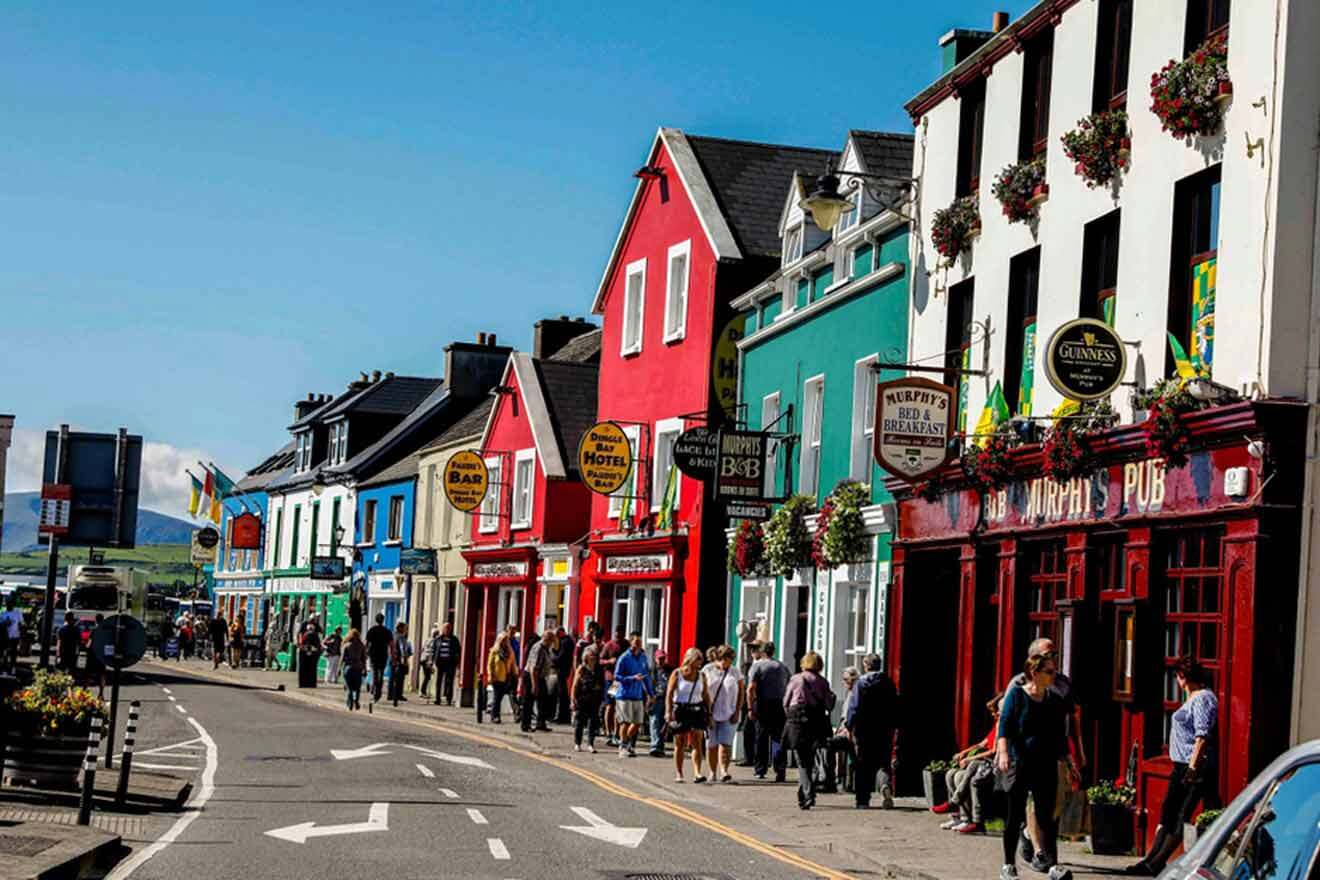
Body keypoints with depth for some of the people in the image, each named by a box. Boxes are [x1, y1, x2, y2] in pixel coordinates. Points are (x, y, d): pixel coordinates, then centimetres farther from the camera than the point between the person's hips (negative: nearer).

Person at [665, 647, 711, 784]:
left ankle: (697, 773, -17)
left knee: (697, 742, -10)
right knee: (680, 744, 4)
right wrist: (669, 711, -16)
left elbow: (706, 696, 13)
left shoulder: (701, 676, 8)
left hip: (697, 711, 2)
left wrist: (709, 713, 9)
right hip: (680, 710, -2)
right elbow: (669, 694, -6)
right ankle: (678, 774, 12)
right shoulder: (677, 674, -2)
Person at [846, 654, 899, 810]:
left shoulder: (860, 683, -6)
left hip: (864, 729, -2)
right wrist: (894, 726, 13)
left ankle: (863, 800, 6)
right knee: (884, 762, 7)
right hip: (885, 730, 2)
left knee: (863, 766, 5)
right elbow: (895, 707, 6)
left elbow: (854, 707, -8)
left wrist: (849, 726, -2)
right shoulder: (888, 683, 2)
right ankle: (886, 784, -23)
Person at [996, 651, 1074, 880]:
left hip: (1046, 766, 3)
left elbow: (1060, 733, 18)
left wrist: (1066, 758, 16)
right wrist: (1003, 752, -24)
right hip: (1019, 762, -3)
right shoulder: (1016, 694, -1)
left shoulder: (1055, 700, 12)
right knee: (1015, 816, 3)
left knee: (1046, 817, -3)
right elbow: (1005, 725, -10)